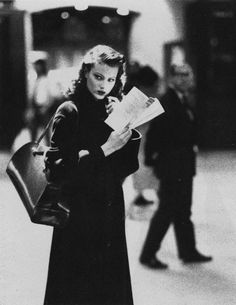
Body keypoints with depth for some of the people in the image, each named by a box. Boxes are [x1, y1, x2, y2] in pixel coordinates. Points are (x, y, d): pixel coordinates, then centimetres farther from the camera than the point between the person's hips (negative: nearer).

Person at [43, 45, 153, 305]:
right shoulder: (69, 112, -7)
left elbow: (130, 165, 3)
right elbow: (58, 164, -18)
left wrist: (124, 124, -8)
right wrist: (105, 149, -21)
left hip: (111, 208, 5)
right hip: (78, 212, -5)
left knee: (113, 283, 10)